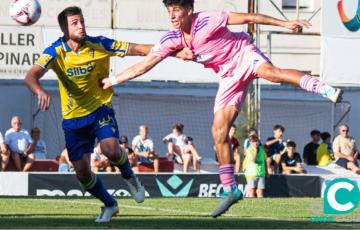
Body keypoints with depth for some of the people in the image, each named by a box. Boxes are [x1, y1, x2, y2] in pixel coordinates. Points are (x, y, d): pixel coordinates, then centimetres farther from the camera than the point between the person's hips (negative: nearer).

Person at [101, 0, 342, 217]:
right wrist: (112, 80, 1)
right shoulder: (171, 39, -4)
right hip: (230, 76, 5)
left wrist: (284, 23, -16)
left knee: (270, 71, -40)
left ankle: (327, 90, -53)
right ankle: (230, 190, 5)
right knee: (219, 131, -3)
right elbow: (144, 65, 3)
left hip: (244, 54, -5)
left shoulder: (207, 20, -19)